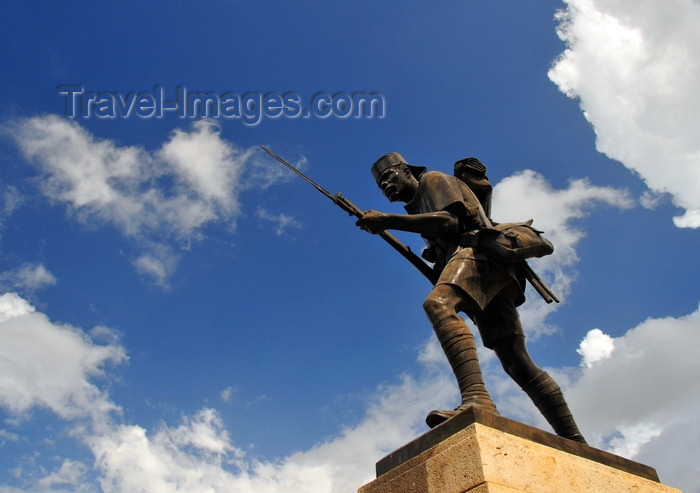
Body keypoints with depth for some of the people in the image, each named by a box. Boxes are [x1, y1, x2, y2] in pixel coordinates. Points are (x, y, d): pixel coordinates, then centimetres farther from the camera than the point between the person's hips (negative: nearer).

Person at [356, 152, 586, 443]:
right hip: (495, 278, 9)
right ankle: (575, 442, 3)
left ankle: (477, 399, -53)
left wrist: (388, 221, -12)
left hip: (477, 250, -9)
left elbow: (449, 222, -9)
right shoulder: (419, 207, 34)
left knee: (437, 303, -35)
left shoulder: (432, 179, 11)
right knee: (518, 364, 2)